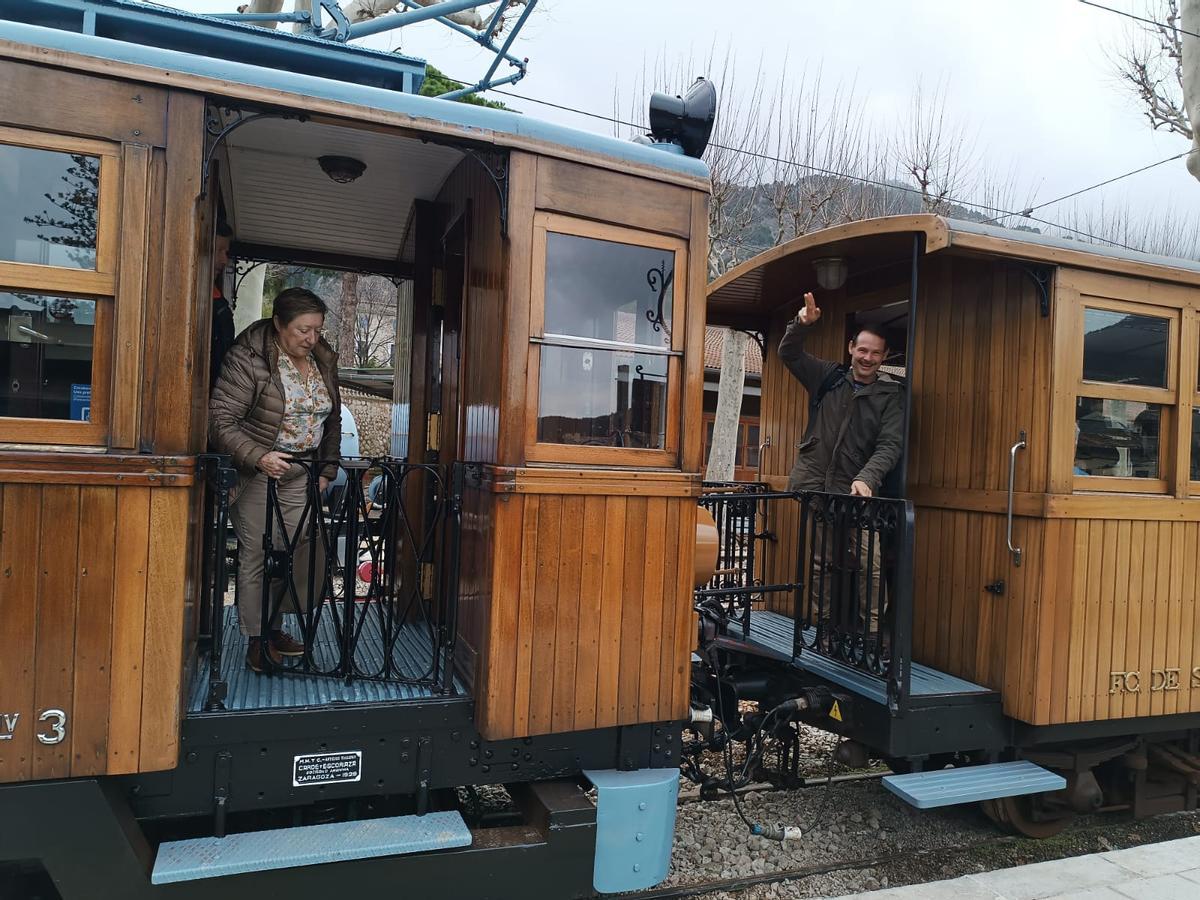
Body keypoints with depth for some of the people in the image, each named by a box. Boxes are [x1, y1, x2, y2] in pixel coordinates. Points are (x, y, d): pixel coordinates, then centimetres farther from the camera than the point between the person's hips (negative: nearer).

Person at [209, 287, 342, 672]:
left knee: (305, 553, 4)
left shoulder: (323, 361, 6)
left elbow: (332, 422, 15)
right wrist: (259, 457, -28)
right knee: (258, 555, 0)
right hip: (257, 472, -6)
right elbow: (221, 422, -17)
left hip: (302, 475, 6)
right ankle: (256, 640, 13)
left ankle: (274, 629, 22)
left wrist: (327, 470, 9)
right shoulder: (249, 359, -14)